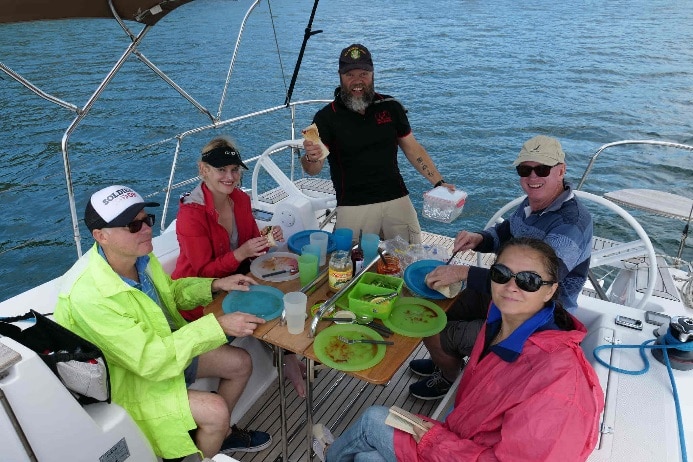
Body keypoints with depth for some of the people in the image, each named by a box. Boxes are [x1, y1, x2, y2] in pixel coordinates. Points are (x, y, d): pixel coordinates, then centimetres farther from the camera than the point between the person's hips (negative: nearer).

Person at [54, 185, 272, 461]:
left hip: (163, 345, 8)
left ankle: (221, 433, 31)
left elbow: (171, 291, 9)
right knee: (215, 410, -20)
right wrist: (218, 325, -31)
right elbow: (150, 360, -32)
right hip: (128, 379, -7)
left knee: (240, 363, 7)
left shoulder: (139, 255, -12)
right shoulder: (88, 295, -35)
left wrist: (216, 285, -7)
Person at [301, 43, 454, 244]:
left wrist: (439, 182, 3)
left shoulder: (391, 107, 5)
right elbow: (313, 170, -9)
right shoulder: (326, 117, -4)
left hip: (397, 200, 3)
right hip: (353, 207, -2)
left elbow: (413, 148, 11)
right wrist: (311, 158, -32)